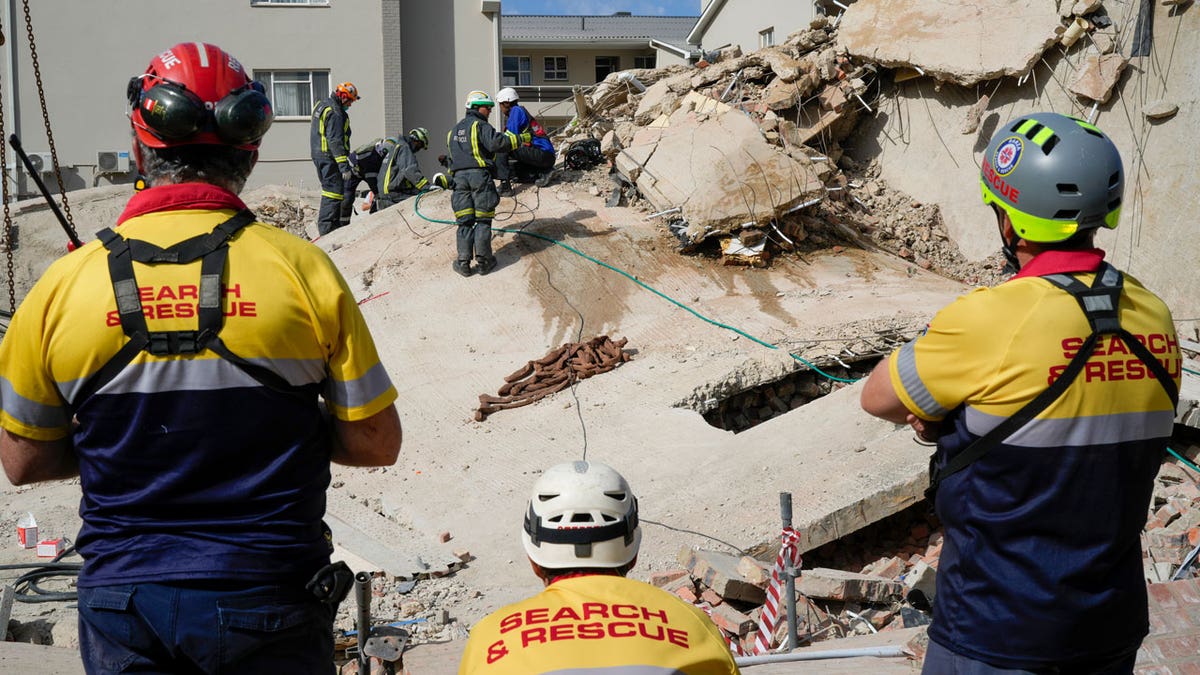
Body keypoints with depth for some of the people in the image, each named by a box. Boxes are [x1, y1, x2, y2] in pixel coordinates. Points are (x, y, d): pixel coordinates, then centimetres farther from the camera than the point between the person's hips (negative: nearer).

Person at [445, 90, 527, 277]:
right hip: (479, 174, -6)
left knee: (465, 221, 4)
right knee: (483, 220, 0)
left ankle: (463, 261, -3)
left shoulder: (454, 130, 23)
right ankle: (483, 260, -1)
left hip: (459, 176, 6)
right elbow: (496, 142, -19)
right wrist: (520, 139, -12)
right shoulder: (480, 125, -2)